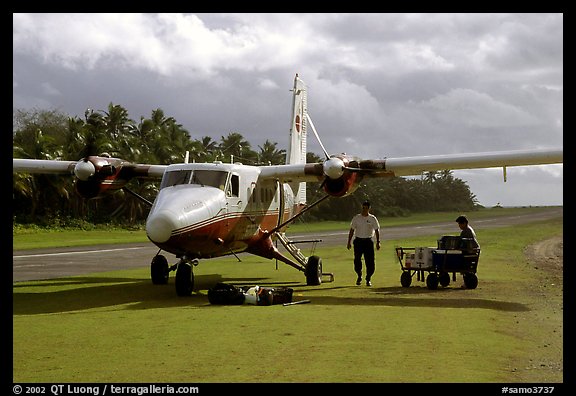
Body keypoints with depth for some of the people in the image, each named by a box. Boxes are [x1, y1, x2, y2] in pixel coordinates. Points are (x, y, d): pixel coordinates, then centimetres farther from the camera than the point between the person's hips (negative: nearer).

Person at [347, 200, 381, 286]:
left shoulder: (372, 218, 2)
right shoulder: (356, 218, 4)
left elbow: (377, 230, 3)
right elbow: (352, 230, 8)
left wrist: (378, 242, -5)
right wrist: (349, 242, 4)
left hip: (368, 241, -1)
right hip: (358, 241, 1)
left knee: (370, 262, -5)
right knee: (357, 260, -2)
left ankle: (368, 279, 8)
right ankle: (359, 276, 22)